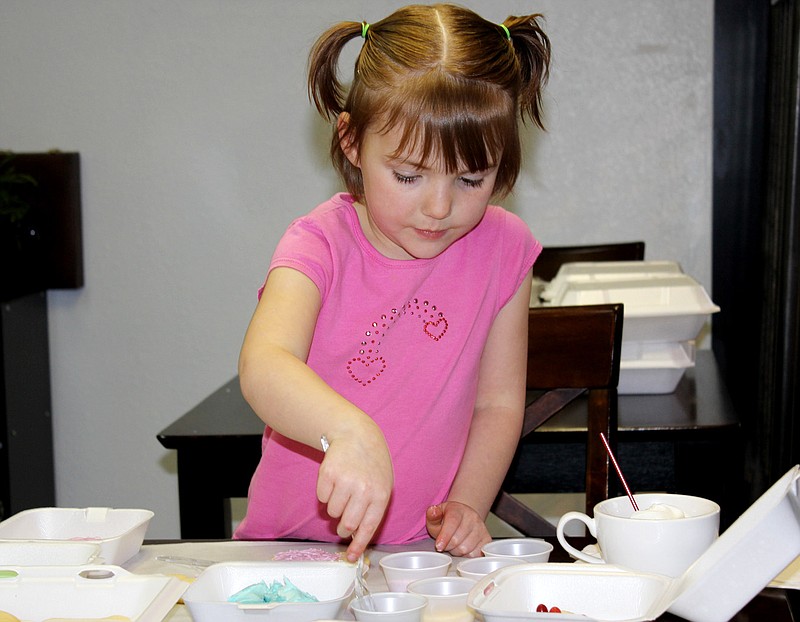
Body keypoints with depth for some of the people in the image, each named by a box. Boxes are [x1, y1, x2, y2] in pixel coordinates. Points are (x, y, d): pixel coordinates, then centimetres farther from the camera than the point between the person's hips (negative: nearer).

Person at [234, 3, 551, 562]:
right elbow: (263, 366, -32)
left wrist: (466, 507, -10)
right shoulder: (322, 245, -13)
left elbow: (498, 403, 5)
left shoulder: (502, 251, -2)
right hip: (296, 543, -3)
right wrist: (349, 431, -50)